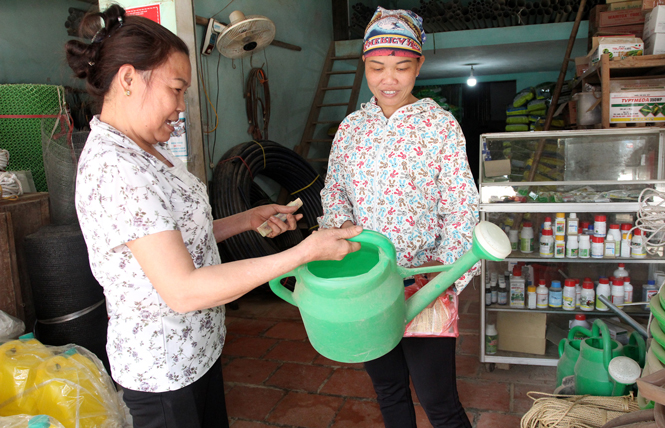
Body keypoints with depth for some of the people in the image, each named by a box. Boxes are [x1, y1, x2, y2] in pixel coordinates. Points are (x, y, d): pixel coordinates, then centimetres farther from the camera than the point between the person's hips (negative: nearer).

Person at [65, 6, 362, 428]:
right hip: (163, 370, -9)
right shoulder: (116, 170, -28)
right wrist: (304, 252, -31)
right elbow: (183, 290, -31)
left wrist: (249, 219, -1)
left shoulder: (144, 149, 4)